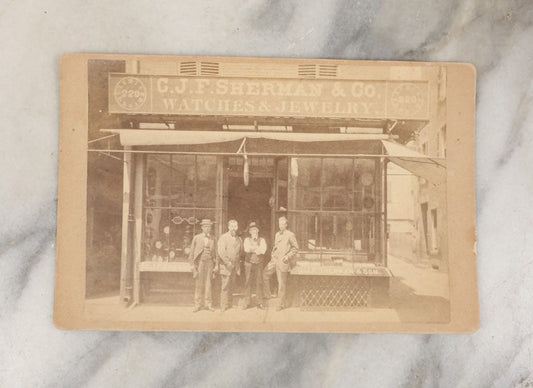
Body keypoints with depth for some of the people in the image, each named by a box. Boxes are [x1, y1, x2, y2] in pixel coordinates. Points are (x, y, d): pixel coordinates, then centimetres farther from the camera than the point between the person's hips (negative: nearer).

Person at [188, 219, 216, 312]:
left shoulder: (212, 239, 8)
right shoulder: (196, 238, 4)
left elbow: (215, 252, 12)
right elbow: (191, 252, 5)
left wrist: (215, 264, 7)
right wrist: (192, 264, 0)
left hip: (209, 262, 1)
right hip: (199, 262, -1)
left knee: (208, 284, 1)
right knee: (198, 284, 0)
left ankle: (207, 304, 10)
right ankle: (197, 304, 7)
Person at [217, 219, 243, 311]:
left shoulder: (239, 239, 14)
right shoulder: (223, 237, -4)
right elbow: (221, 251, -12)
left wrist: (237, 264, 9)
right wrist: (228, 262, -16)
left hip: (235, 266, 5)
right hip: (225, 265, -5)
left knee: (231, 286, 7)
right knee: (225, 286, -7)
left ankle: (229, 305, 13)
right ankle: (224, 306, -3)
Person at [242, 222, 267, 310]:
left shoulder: (262, 240, 10)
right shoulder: (247, 240, 9)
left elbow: (263, 250, -6)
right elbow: (247, 249, -8)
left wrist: (253, 249, -7)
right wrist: (257, 249, -6)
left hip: (259, 263, 0)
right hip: (249, 263, 0)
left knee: (259, 282, -1)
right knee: (248, 282, -2)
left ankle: (259, 302, 5)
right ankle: (247, 302, 4)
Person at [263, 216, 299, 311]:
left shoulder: (290, 235, -5)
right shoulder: (277, 234, 15)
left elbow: (295, 248, -3)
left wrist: (288, 256, -12)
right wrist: (272, 254, 11)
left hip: (282, 262, -6)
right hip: (274, 260, 6)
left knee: (282, 283, -1)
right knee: (265, 274, -5)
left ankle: (282, 304, 10)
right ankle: (267, 294, 13)